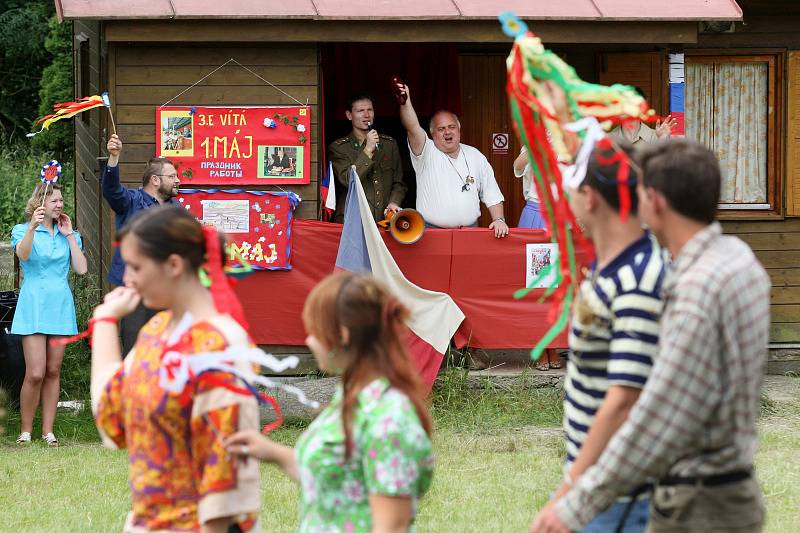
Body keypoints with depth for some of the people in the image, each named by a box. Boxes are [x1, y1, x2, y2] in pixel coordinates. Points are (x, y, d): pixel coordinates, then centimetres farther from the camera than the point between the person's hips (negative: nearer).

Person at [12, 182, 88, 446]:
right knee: (35, 373, -11)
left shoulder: (69, 235, 13)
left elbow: (81, 268, 1)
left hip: (60, 306, 4)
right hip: (34, 305, -4)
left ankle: (48, 431, 10)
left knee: (53, 372, 5)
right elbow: (23, 254, -20)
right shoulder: (22, 231, 2)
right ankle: (25, 431, 1)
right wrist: (32, 227, -35)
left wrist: (69, 236, 1)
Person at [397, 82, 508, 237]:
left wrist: (499, 220, 0)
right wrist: (405, 102, -33)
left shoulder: (475, 156, 13)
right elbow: (413, 128, -17)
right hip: (432, 231, -2)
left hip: (469, 230, 2)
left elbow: (491, 195, 14)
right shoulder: (427, 153, 2)